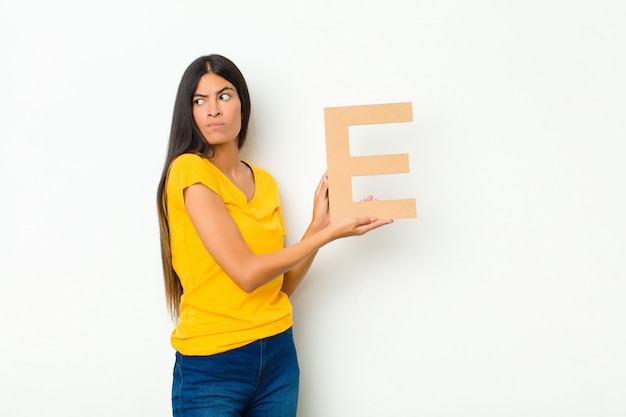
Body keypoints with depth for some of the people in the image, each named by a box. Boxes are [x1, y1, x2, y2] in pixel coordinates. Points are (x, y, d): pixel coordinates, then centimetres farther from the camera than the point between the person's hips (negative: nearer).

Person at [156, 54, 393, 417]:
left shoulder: (264, 181, 7)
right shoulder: (188, 170, -12)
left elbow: (280, 286, 7)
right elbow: (246, 273, -18)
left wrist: (317, 225, -2)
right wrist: (329, 233, -11)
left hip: (278, 355, 6)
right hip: (211, 366, -6)